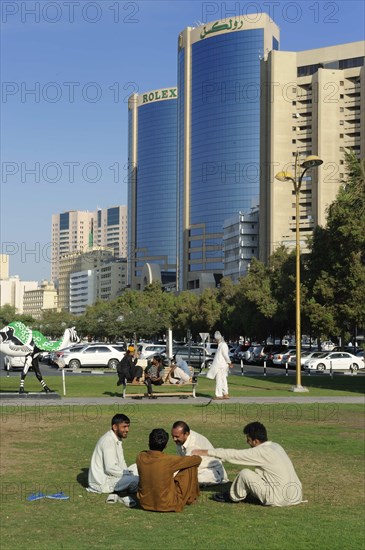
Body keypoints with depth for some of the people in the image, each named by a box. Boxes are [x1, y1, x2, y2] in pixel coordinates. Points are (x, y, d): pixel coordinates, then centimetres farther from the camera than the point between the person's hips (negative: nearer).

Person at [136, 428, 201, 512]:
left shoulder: (140, 457, -9)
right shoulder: (168, 460, -22)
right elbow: (197, 459, -9)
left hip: (145, 504, 5)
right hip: (167, 506, -5)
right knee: (190, 467, 4)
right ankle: (190, 498, 24)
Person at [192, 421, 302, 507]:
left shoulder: (261, 452, -14)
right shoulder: (276, 446, 9)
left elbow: (234, 454, -7)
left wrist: (207, 452, 1)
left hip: (280, 499, -8)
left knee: (244, 473, -1)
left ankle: (233, 497, 19)